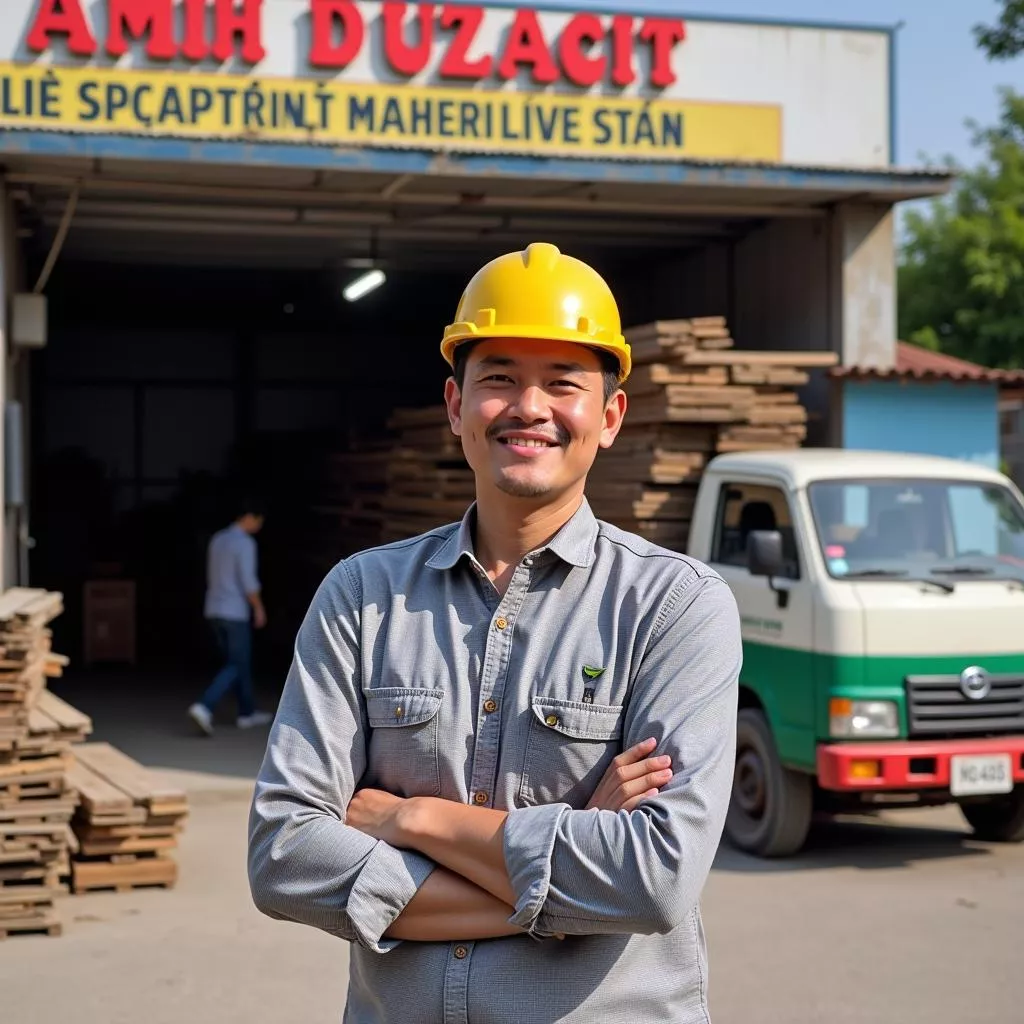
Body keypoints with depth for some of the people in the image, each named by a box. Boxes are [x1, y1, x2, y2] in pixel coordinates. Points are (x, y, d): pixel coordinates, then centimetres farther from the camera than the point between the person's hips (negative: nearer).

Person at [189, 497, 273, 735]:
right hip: (234, 612, -9)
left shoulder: (217, 539, 12)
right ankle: (204, 707, -19)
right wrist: (258, 608, -6)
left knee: (239, 662, 17)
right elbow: (248, 581, -18)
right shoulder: (245, 543, -14)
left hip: (214, 610, 9)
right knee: (236, 665, -4)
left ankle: (247, 713, 23)